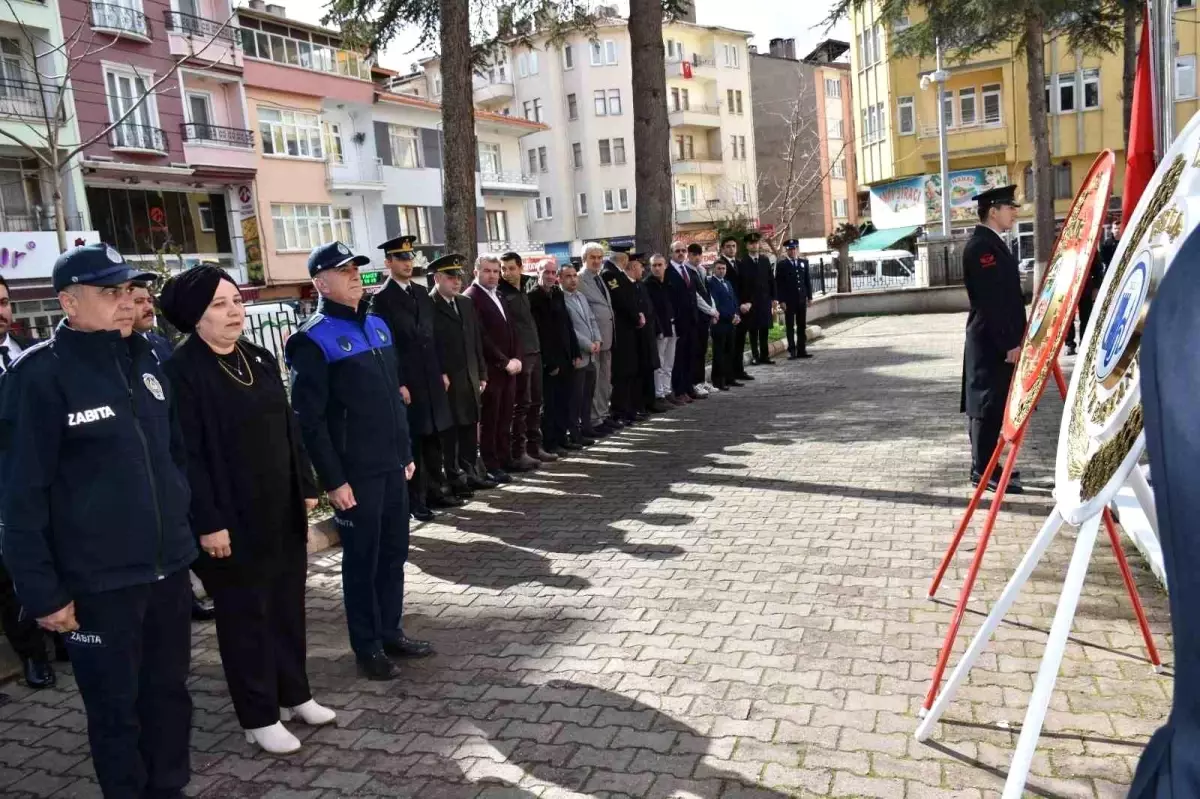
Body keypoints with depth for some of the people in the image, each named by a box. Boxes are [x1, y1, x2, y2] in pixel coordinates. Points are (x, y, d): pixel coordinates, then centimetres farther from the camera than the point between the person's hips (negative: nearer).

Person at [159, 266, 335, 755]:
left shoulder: (260, 359, 8)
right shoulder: (181, 371, -14)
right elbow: (186, 454, -17)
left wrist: (306, 487, 12)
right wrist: (208, 522, -19)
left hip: (283, 510, 7)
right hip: (232, 518, -7)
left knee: (287, 602, 16)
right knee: (245, 613, 7)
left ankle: (294, 694, 33)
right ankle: (259, 718, 21)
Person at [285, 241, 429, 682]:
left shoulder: (377, 325, 10)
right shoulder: (314, 339, -12)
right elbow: (307, 419, -15)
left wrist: (407, 453, 15)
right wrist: (333, 479, -15)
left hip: (392, 466, 7)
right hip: (355, 474, -7)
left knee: (394, 553, 15)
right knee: (361, 559, 6)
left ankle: (391, 632, 31)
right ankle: (367, 646, 21)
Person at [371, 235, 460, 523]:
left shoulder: (422, 293, 13)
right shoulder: (381, 299, -6)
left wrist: (442, 371, 12)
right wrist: (398, 384, -14)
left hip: (431, 379, 6)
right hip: (406, 382, -6)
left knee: (433, 440, 12)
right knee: (412, 443, 1)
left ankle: (436, 491, 22)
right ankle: (415, 500, 9)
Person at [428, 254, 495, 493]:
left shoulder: (466, 303, 15)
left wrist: (482, 373, 13)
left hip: (470, 378, 7)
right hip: (446, 380, -7)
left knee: (470, 427, 11)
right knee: (449, 431, 1)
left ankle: (468, 473, 20)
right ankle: (454, 478, 10)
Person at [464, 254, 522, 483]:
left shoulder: (498, 297, 18)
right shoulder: (470, 298, -9)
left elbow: (511, 330, 18)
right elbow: (481, 337, -15)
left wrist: (517, 358, 3)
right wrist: (505, 362, -14)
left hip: (509, 368, 8)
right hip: (490, 370, -8)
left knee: (505, 419, 10)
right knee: (489, 421, -1)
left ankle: (504, 459, 18)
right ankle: (491, 466, 6)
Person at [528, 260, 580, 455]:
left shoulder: (558, 294, 12)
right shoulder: (533, 297, -10)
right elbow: (536, 333, -13)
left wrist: (575, 353, 9)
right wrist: (549, 362, -14)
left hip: (565, 358, 7)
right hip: (547, 362, -7)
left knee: (563, 403, 10)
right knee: (549, 404, 1)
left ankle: (560, 440, 19)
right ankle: (550, 444, 9)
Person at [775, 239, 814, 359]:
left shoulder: (804, 262, 10)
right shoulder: (781, 264, -3)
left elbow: (807, 280, 12)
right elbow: (778, 283, -6)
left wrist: (809, 296, 7)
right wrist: (781, 300, -12)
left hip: (802, 299, 4)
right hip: (788, 300, -4)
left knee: (802, 326, 7)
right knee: (790, 326, 0)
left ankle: (801, 350, 12)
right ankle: (791, 351, 3)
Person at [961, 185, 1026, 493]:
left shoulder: (992, 244, 17)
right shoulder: (981, 246, -15)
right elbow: (990, 300, -21)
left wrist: (1014, 339, 18)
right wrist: (1009, 342, -21)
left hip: (999, 341, 10)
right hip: (992, 342, -10)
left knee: (992, 404, 13)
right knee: (988, 404, -6)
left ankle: (984, 465, 21)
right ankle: (983, 470, -1)